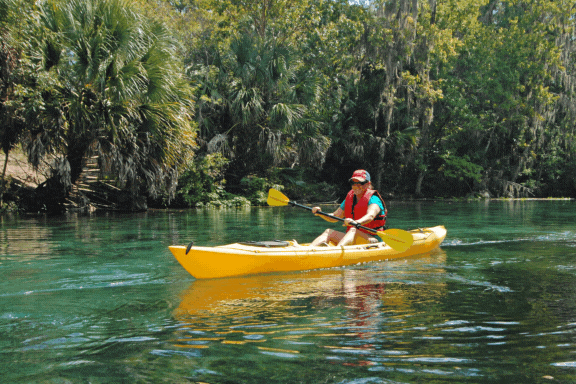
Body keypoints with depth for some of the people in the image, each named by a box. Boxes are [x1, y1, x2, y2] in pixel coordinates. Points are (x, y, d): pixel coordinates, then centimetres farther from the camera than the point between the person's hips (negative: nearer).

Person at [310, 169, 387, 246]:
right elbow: (334, 217, 17)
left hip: (373, 239, -7)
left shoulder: (373, 199, -7)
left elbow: (370, 216, -29)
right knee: (329, 232, -10)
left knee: (353, 230, -35)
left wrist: (356, 222, -51)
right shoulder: (349, 199, 14)